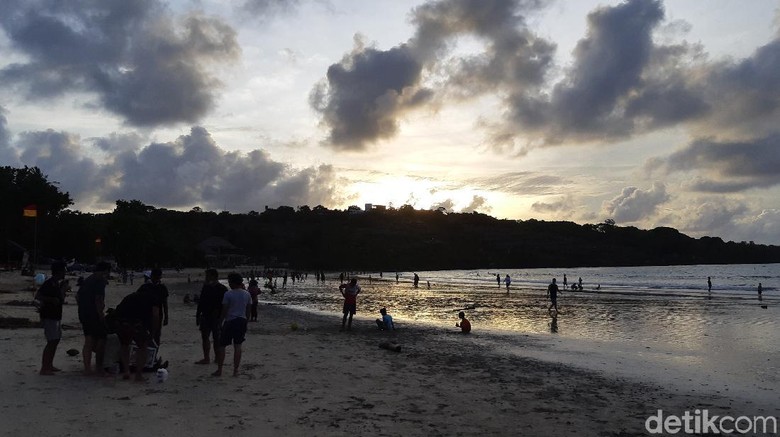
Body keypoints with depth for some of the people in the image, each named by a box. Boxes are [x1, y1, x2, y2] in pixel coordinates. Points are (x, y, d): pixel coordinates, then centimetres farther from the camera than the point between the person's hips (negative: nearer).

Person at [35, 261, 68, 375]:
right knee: (51, 342, -12)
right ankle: (43, 369, -10)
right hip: (49, 316, -10)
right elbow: (37, 296, -22)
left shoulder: (58, 283, 13)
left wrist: (64, 289, 7)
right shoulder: (48, 283, -14)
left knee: (56, 340, 14)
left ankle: (49, 365, 23)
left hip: (56, 316, 10)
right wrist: (52, 299, -28)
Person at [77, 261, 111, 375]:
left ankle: (87, 368, 8)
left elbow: (77, 296, 22)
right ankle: (99, 367, 5)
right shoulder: (100, 281, -12)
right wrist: (101, 315, -16)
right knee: (101, 340, 2)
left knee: (88, 342, 10)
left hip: (83, 314, 8)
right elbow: (98, 299, -20)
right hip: (94, 315, -8)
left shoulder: (86, 280, 16)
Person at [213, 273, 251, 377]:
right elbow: (248, 310, 7)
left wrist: (220, 322, 0)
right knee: (238, 346, 8)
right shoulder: (247, 294, 3)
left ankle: (219, 370, 9)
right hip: (242, 321, 5)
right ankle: (235, 371, 10)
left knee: (222, 346, 7)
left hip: (230, 321, -4)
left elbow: (224, 311, -9)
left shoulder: (228, 294, -11)